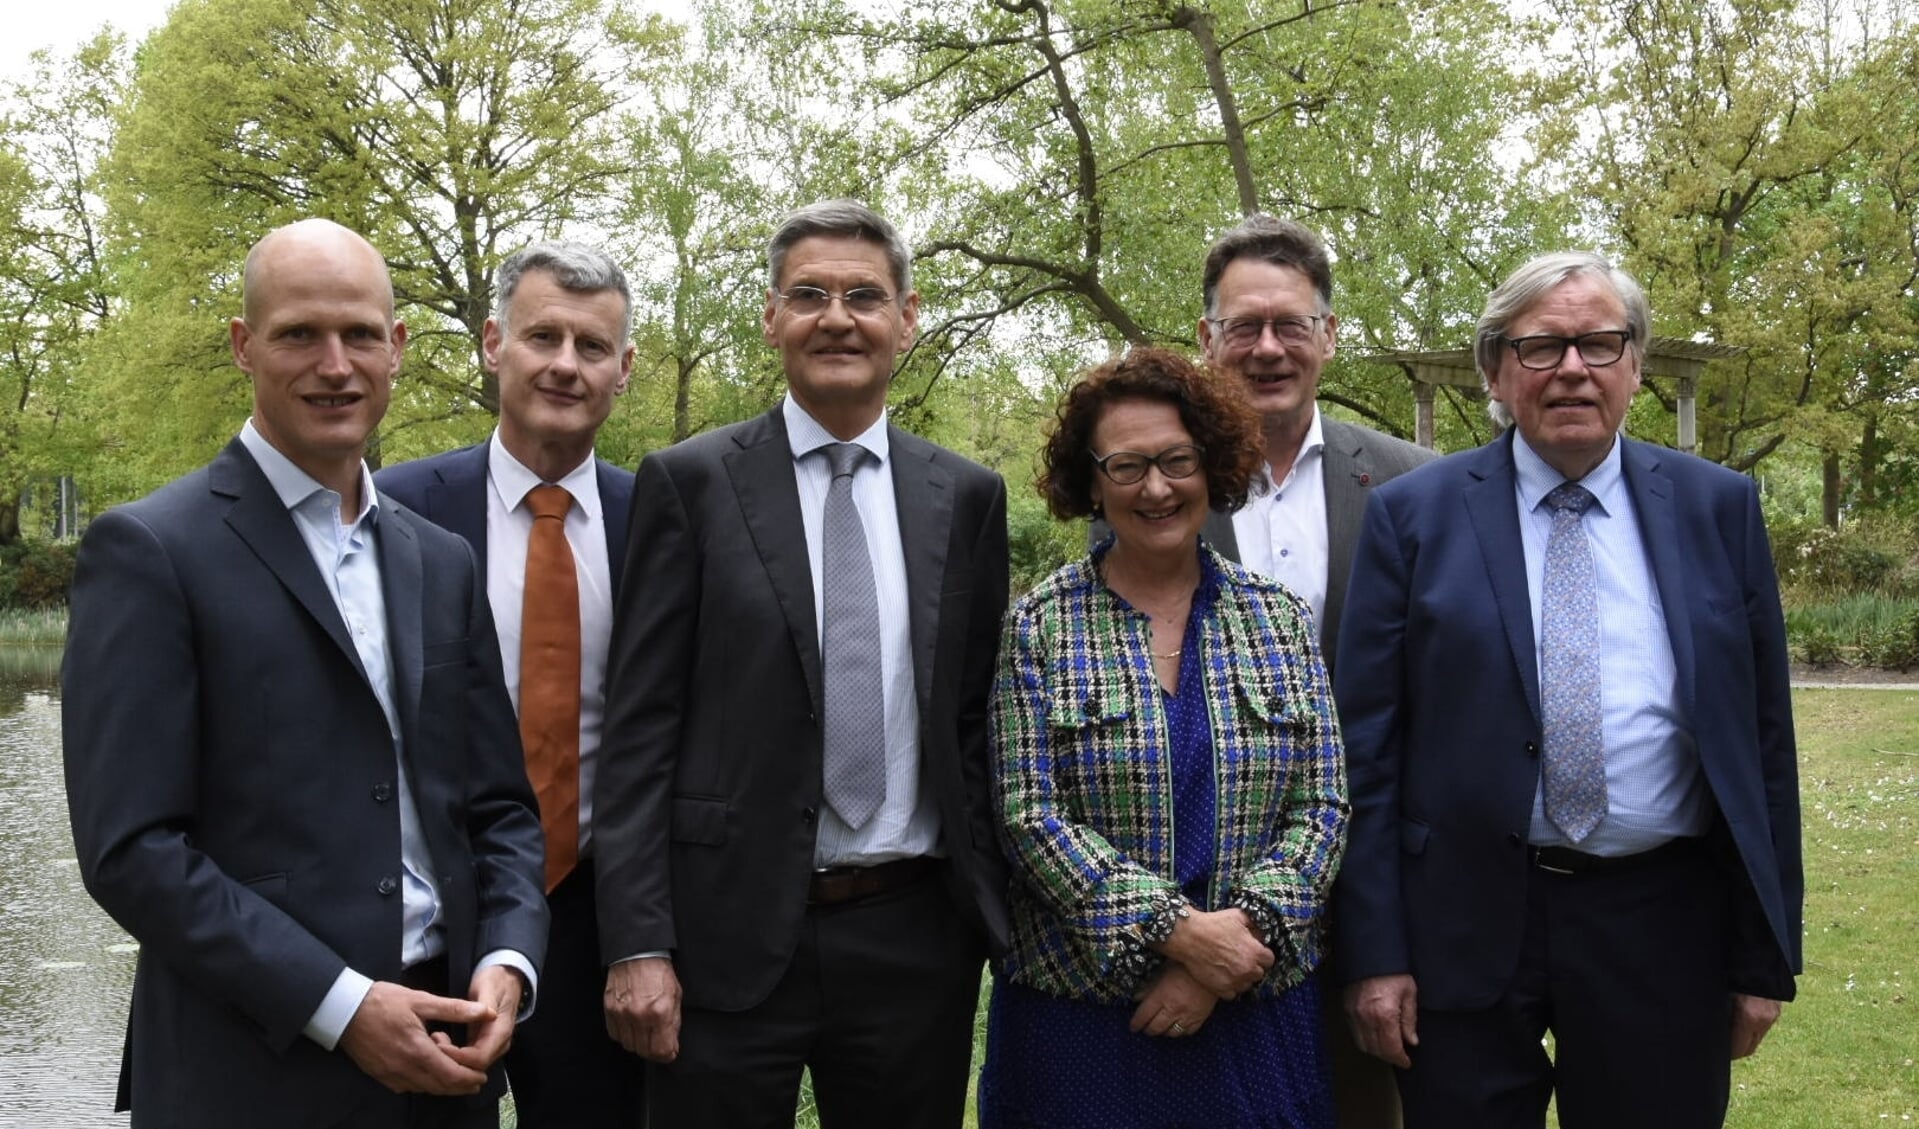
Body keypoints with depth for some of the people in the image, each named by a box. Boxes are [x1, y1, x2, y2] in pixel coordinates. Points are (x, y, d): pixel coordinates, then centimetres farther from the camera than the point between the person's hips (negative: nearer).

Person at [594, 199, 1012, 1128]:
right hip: (730, 936, -2)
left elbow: (978, 721, 10)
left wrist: (993, 907, 6)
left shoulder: (967, 497, 7)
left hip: (916, 937, 3)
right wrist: (636, 945, -9)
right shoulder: (691, 483, -1)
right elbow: (639, 728, -4)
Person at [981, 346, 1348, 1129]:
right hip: (1080, 1012, -2)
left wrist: (1240, 934, -13)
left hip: (1256, 1004, 2)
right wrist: (1175, 930, -17)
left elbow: (1321, 807, 1)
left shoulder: (1279, 617, 4)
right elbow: (1030, 813, -9)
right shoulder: (1039, 625, -2)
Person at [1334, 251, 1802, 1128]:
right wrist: (1375, 952, -6)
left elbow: (1762, 739, 5)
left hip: (1664, 928, 1)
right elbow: (1366, 744, -2)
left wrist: (1766, 957, 4)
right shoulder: (1414, 516, 0)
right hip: (1465, 926, -1)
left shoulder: (1718, 509, 4)